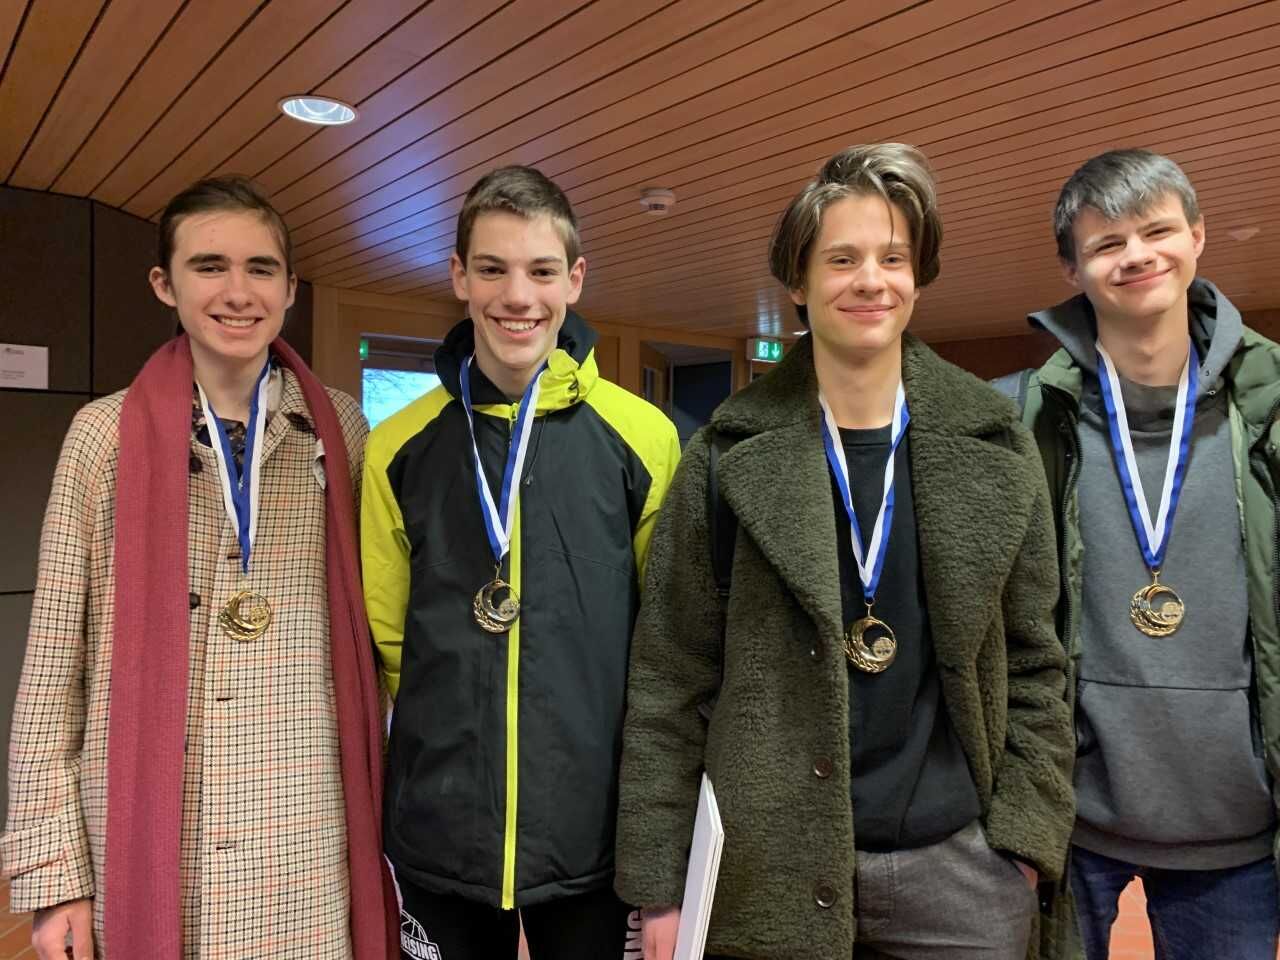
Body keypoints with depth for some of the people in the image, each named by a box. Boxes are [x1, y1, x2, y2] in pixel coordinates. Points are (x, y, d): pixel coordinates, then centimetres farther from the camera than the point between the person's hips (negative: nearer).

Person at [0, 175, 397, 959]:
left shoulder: (342, 430, 0)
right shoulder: (105, 433, -3)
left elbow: (369, 630, 6)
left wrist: (381, 802, 6)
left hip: (306, 843, 1)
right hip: (141, 836, 0)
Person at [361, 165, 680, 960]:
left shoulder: (642, 438, -5)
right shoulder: (400, 446, -1)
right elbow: (382, 634, 7)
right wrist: (451, 733, 6)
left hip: (595, 833, -1)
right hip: (438, 835, 1)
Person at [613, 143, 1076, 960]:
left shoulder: (996, 449, 1)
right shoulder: (730, 455, -6)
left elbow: (1033, 662, 5)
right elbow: (670, 680, -5)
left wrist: (1025, 840, -1)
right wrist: (661, 883, -6)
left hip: (962, 864, 2)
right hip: (769, 877, -1)